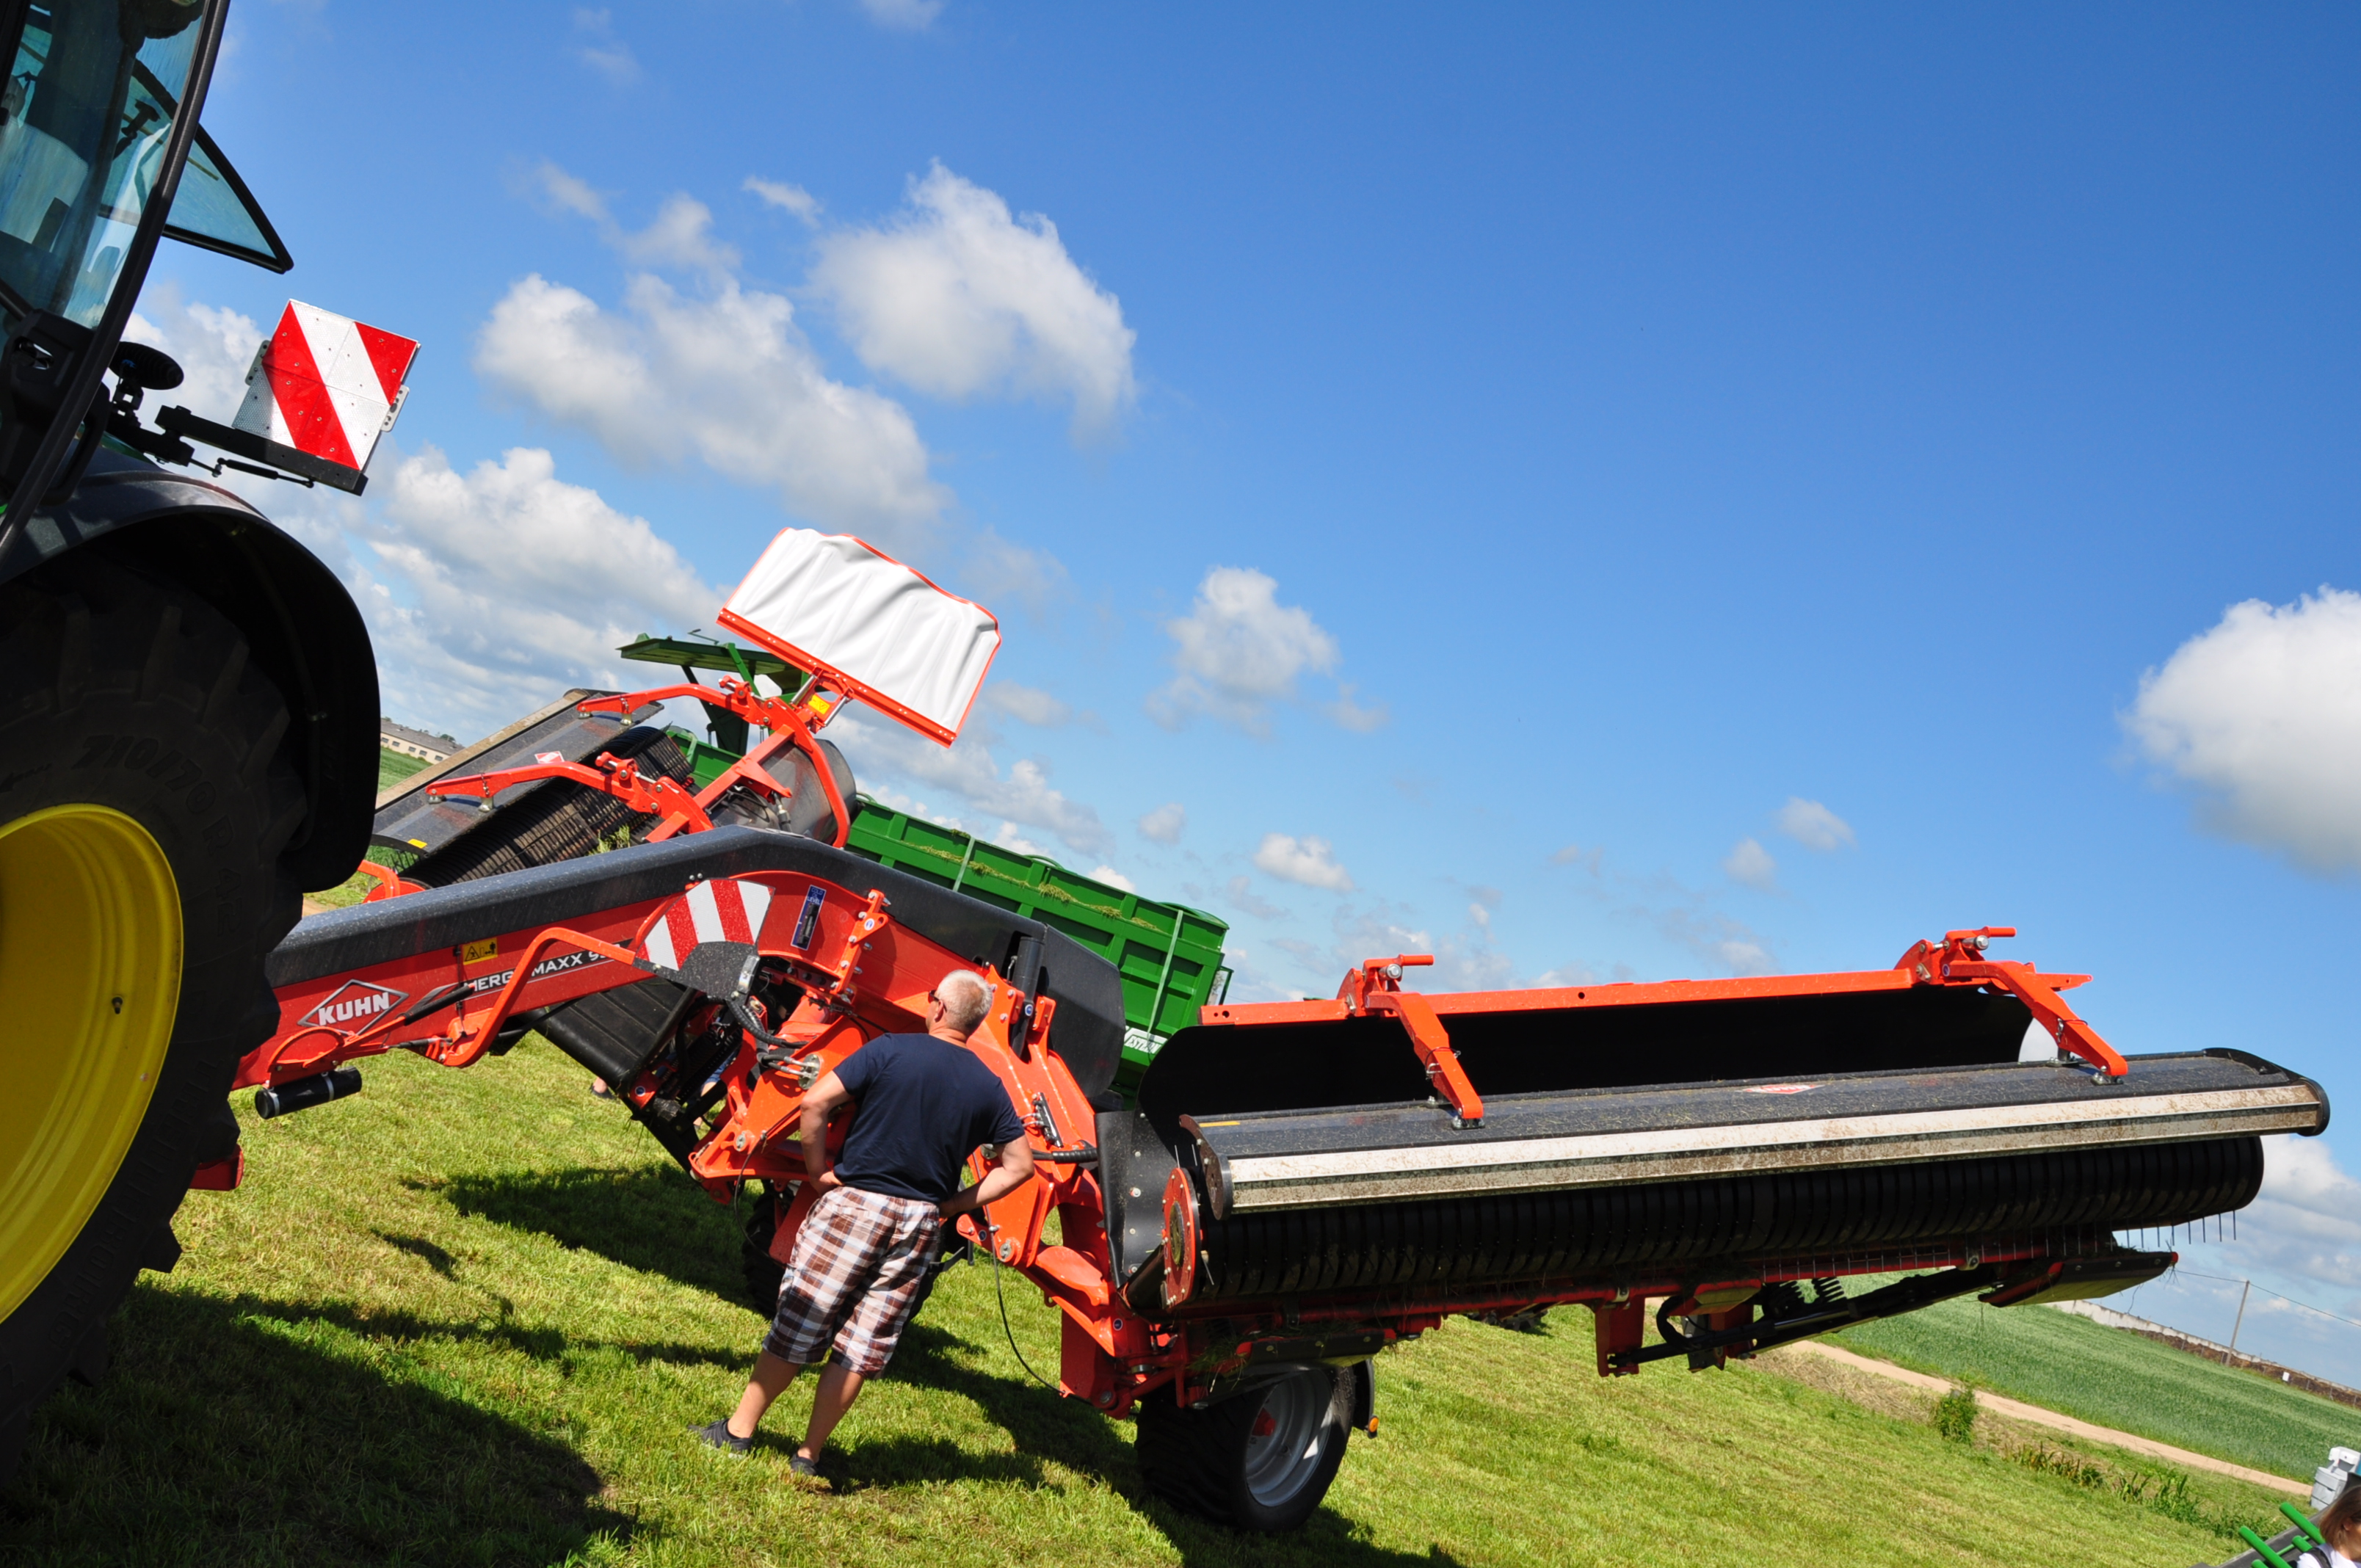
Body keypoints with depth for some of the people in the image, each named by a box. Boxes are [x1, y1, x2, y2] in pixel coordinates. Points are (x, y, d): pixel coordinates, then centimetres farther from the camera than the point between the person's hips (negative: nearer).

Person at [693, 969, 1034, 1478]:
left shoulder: (891, 1050, -8)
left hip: (855, 1202, -3)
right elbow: (1020, 1165, 5)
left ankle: (738, 1430, 17)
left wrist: (818, 1170, -2)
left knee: (797, 1323, 8)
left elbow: (815, 1102, -14)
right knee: (863, 1344, 9)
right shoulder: (989, 1088, 3)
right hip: (920, 1223, 3)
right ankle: (808, 1454, 16)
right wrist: (952, 1205, 6)